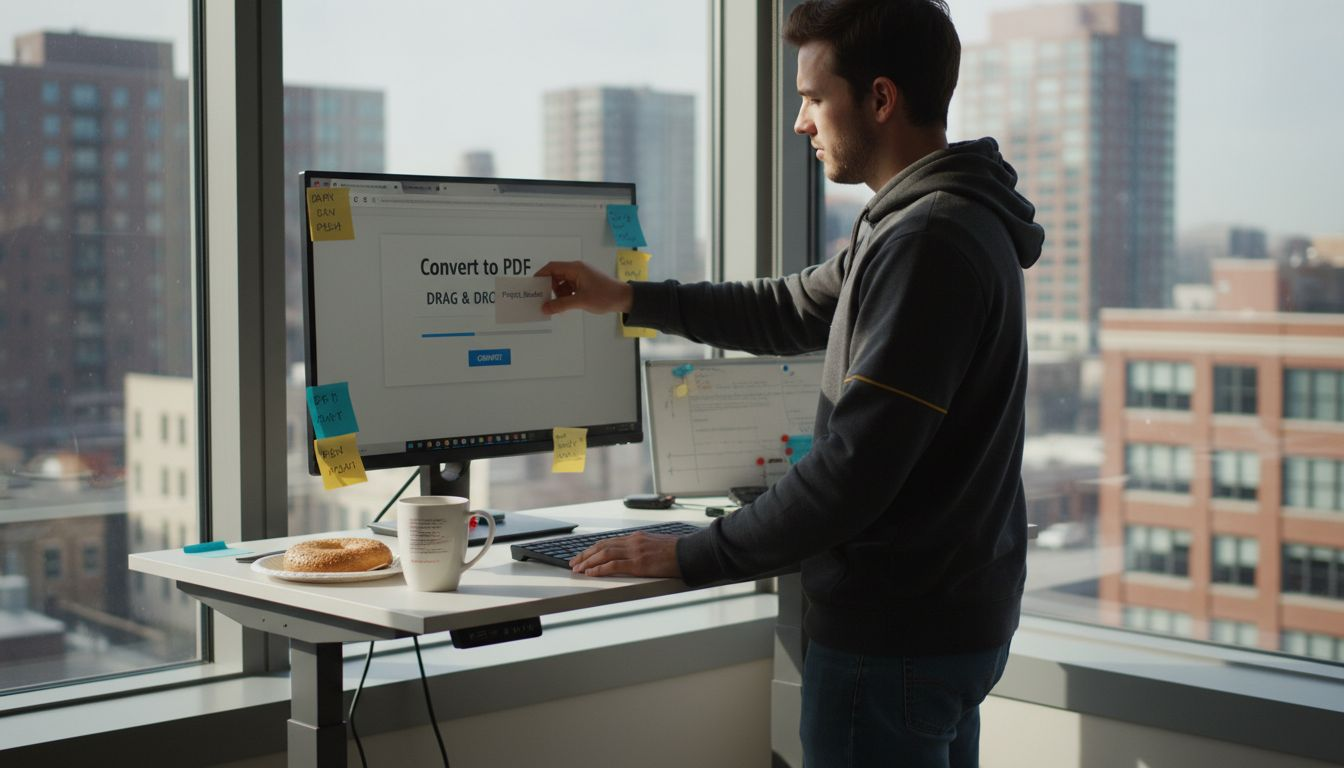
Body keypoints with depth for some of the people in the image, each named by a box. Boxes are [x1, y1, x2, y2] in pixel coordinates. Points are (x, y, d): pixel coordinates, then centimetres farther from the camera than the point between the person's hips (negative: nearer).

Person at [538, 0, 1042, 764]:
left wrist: (692, 556, -17)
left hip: (897, 636, -10)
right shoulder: (937, 221, 10)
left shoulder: (930, 242, -23)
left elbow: (853, 468, -26)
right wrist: (628, 297, 20)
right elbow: (791, 310, 22)